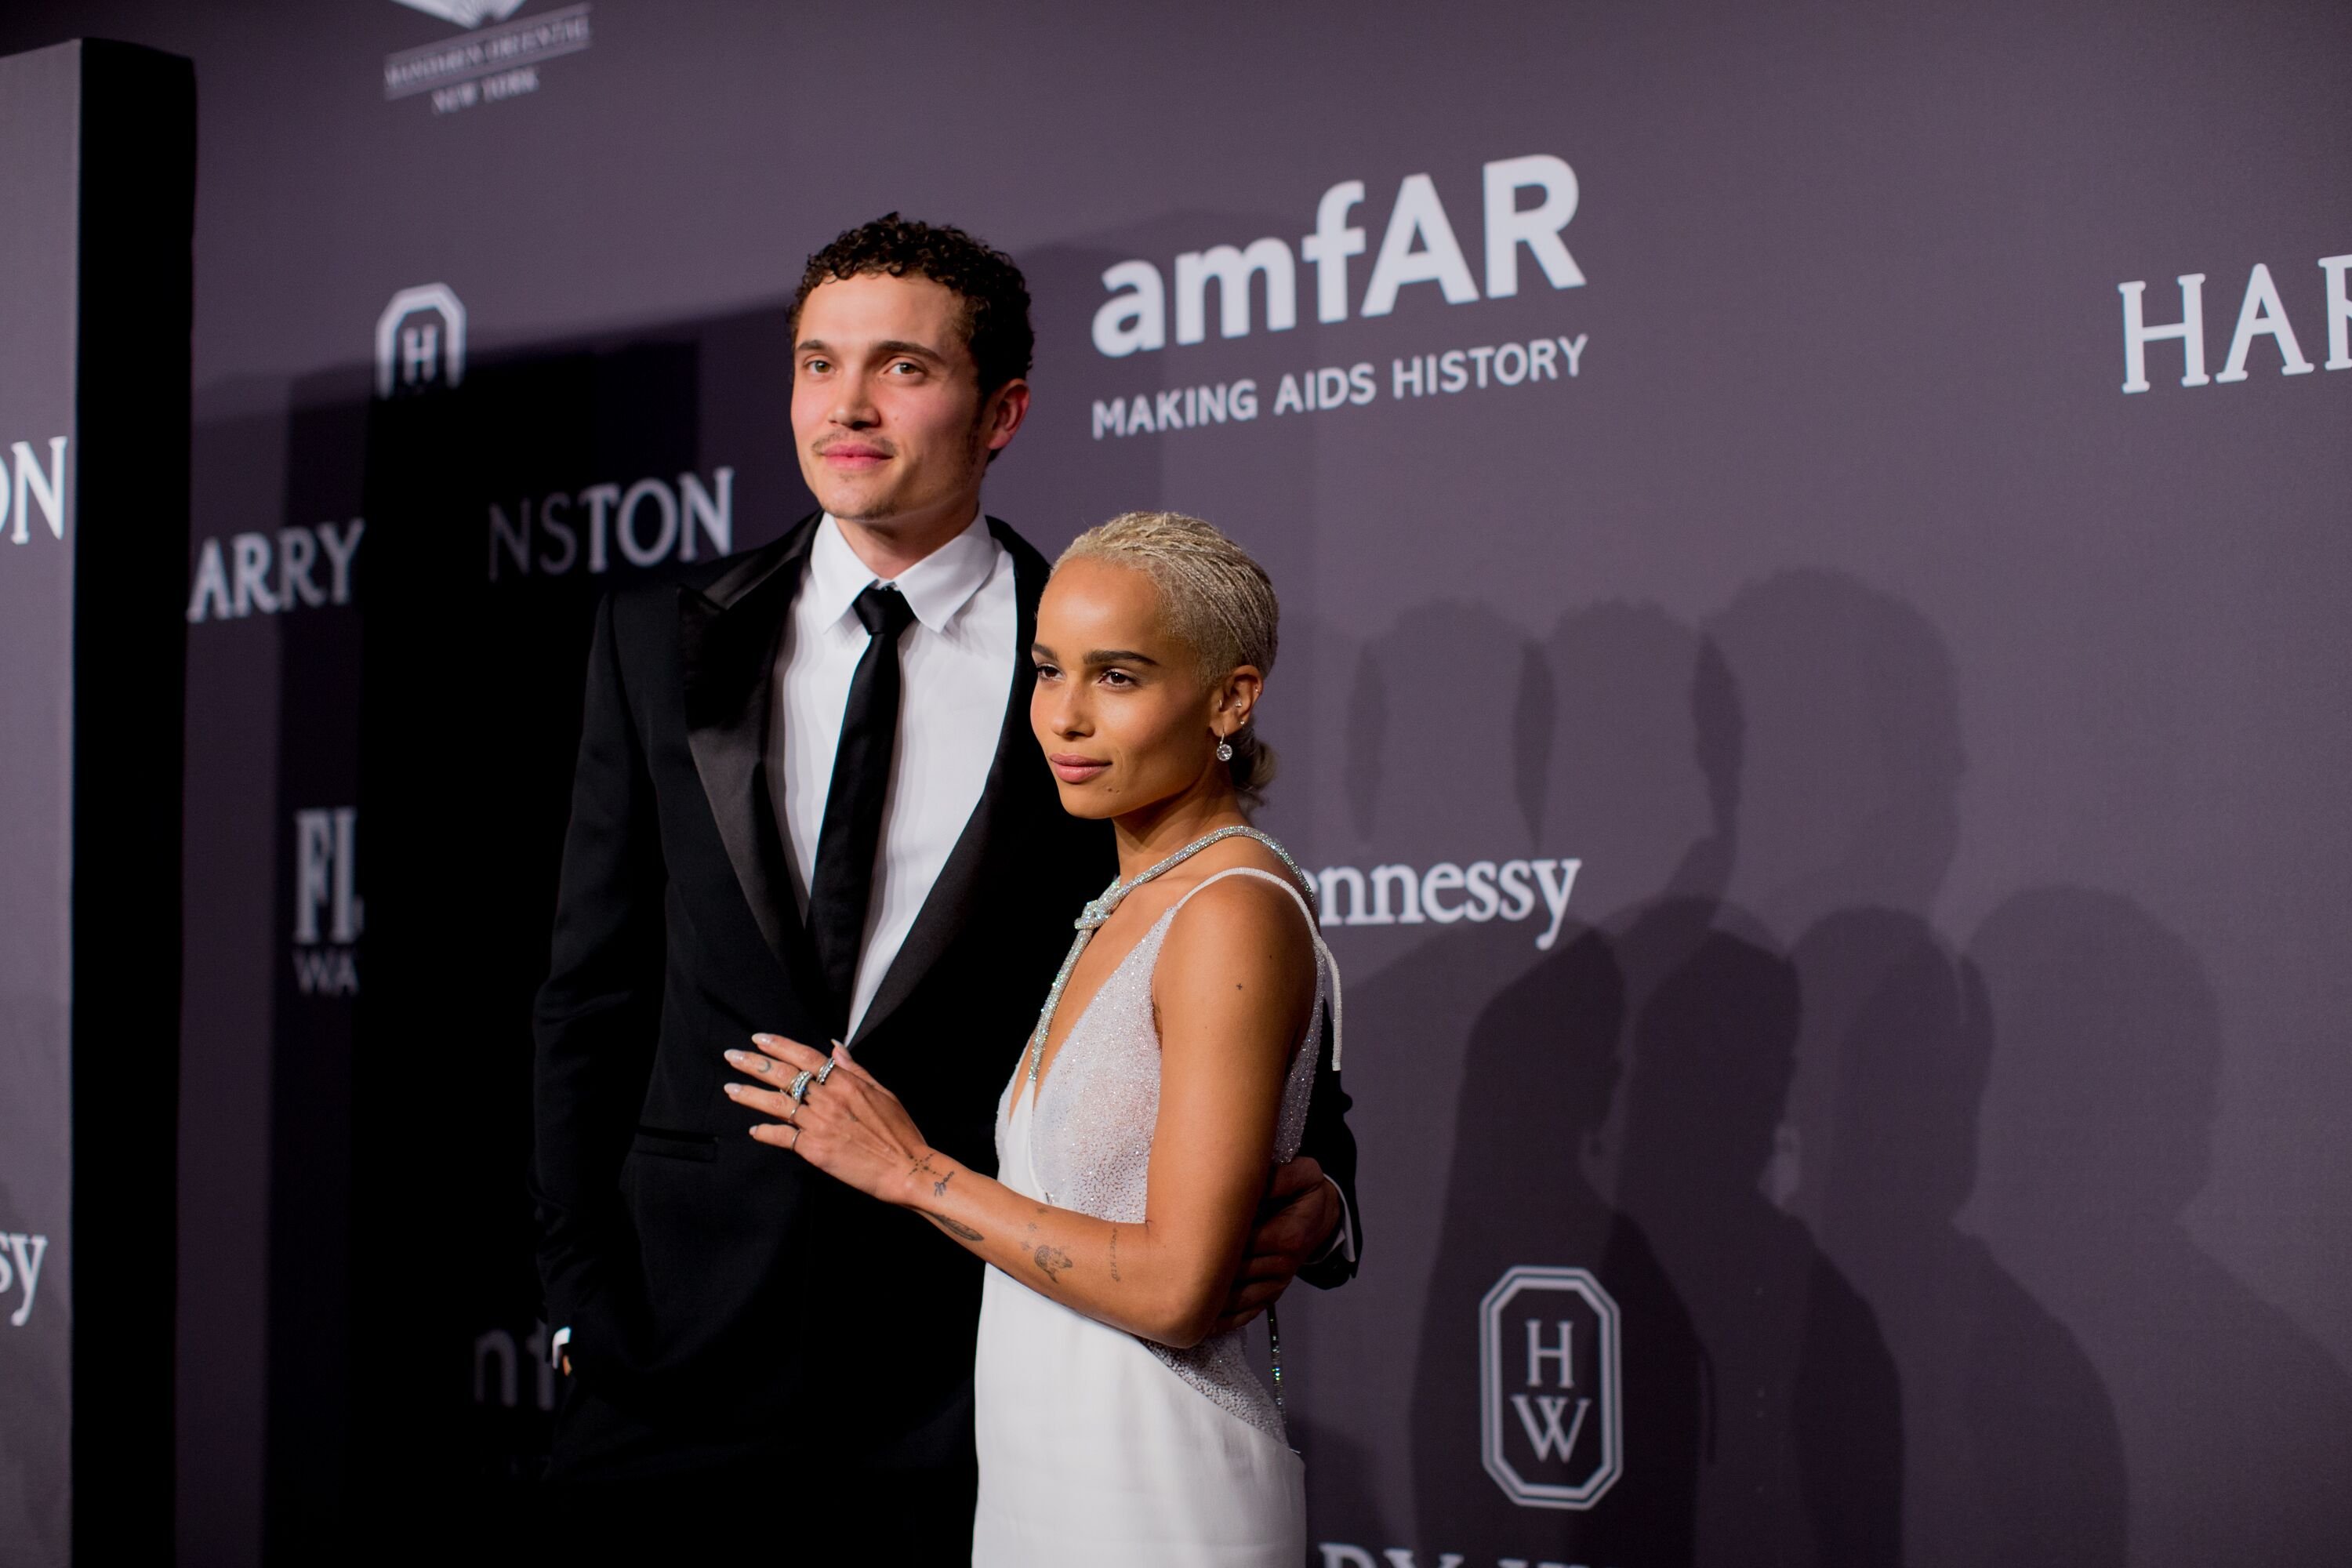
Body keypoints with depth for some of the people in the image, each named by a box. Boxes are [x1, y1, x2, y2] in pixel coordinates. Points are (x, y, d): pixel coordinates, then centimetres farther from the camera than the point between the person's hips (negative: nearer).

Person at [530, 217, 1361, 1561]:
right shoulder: (662, 640, 6)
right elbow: (595, 989, 7)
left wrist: (1311, 1189, -17)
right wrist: (581, 1292, 2)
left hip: (979, 1343, -2)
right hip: (684, 1336, 2)